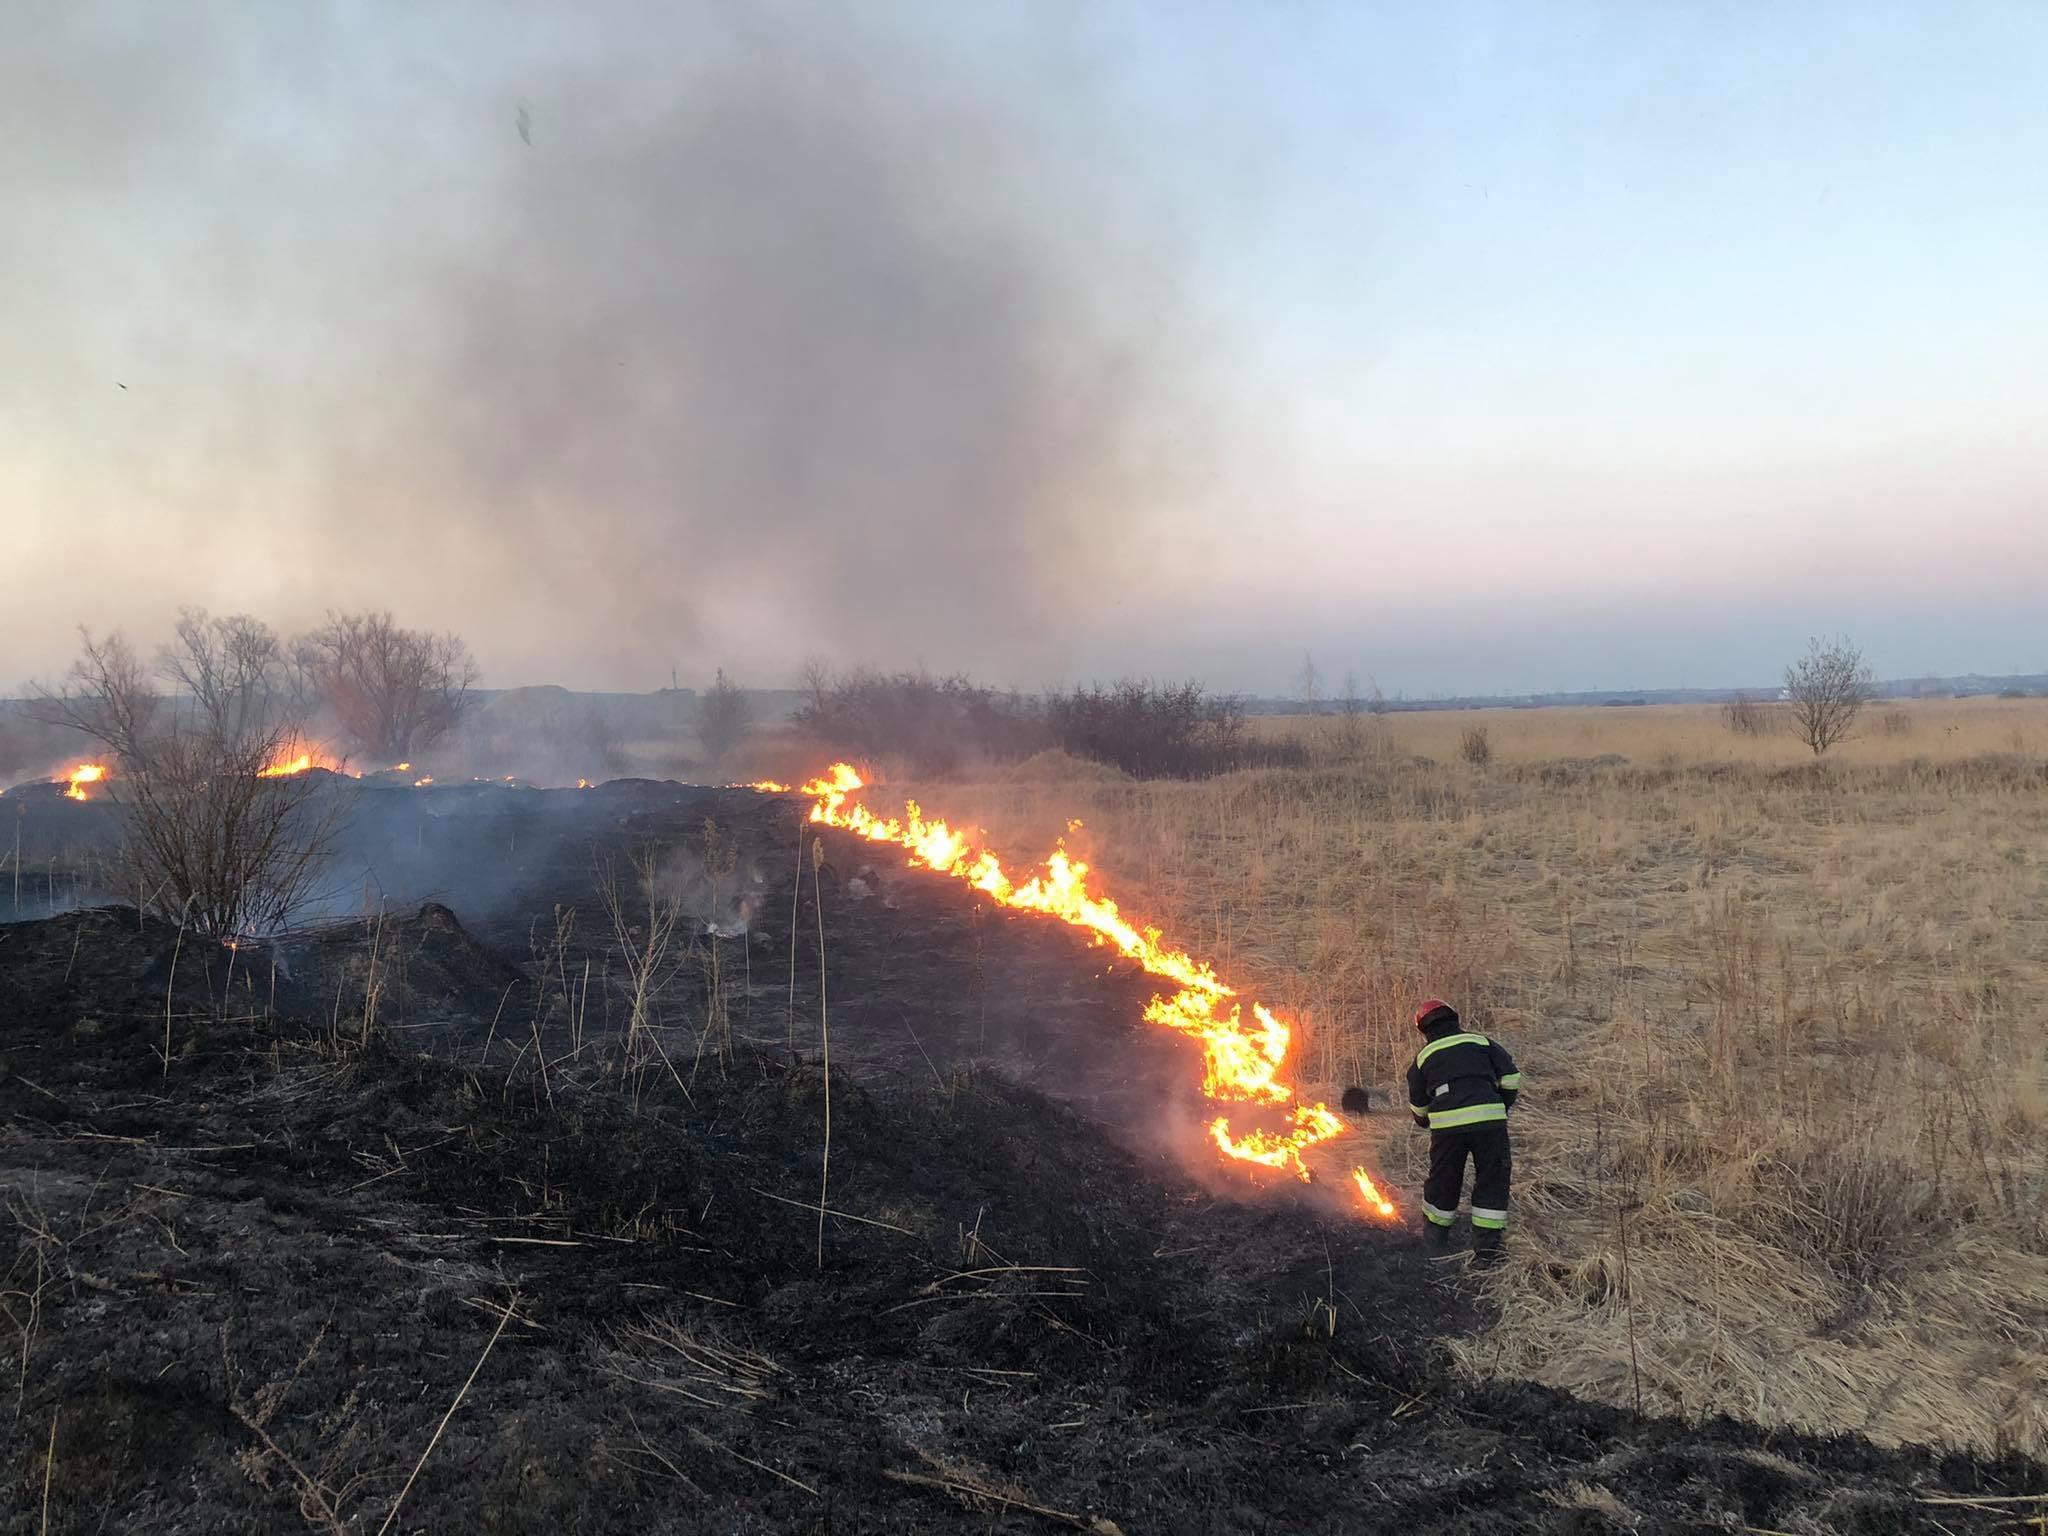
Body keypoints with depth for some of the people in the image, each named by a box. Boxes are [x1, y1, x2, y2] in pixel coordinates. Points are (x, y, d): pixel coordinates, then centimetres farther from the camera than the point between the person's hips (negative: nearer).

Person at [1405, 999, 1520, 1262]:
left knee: (1443, 1179, 18)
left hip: (1446, 1124, 1)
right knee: (1492, 1180, 10)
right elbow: (1511, 1077, 9)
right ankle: (1487, 1246, 9)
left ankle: (1436, 1235, 34)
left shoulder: (1423, 1058, 20)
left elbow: (1418, 1105, 26)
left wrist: (1424, 1122, 48)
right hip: (1489, 1118, -1)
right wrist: (1503, 1107, 24)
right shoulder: (1482, 1042, 18)